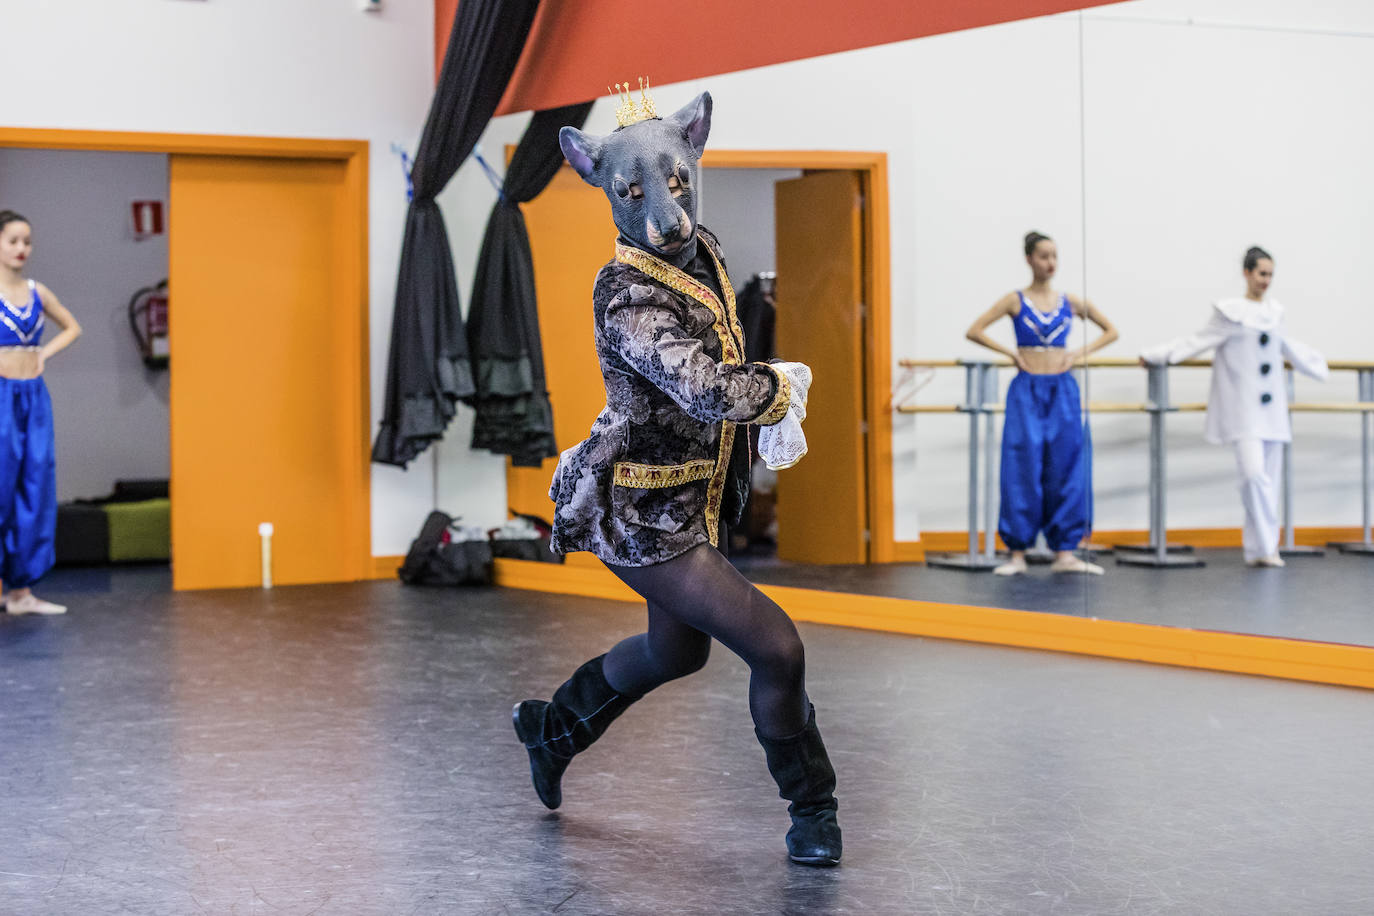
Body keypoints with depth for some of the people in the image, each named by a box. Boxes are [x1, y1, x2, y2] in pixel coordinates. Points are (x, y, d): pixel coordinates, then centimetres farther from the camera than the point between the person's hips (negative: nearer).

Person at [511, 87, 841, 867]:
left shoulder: (704, 252, 0)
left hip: (690, 503, 10)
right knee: (776, 649, -8)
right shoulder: (630, 298, -28)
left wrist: (765, 411, 10)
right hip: (644, 521, -10)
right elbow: (710, 392, -39)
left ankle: (553, 730, 50)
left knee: (676, 652, 29)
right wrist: (786, 386, -20)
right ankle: (812, 809, 13)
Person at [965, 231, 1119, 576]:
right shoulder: (1015, 301, 0)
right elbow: (974, 331, -4)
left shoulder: (1069, 302, 8)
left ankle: (1064, 553, 7)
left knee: (1066, 470, 1)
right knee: (1023, 470, -3)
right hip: (1027, 392, -3)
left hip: (1063, 392, 3)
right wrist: (1010, 353, -9)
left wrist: (1082, 353, 3)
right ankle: (1018, 553, 3)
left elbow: (1110, 331, 15)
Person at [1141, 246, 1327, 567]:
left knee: (1270, 476, 4)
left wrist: (1316, 365, 41)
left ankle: (1259, 550, 11)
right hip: (1244, 407, -5)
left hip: (1272, 408, 6)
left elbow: (1288, 348, 29)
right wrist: (1155, 356, 2)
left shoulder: (1274, 312, 12)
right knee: (1254, 472, -17)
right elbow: (1197, 342, 3)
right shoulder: (1230, 312, -2)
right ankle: (1265, 547, -9)